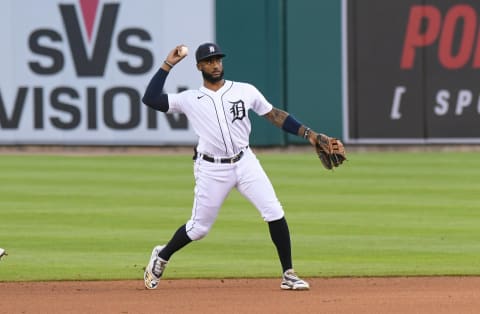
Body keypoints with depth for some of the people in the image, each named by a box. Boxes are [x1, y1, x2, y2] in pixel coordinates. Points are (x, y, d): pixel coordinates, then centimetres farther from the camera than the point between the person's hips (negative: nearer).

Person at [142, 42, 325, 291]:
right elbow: (150, 99, -6)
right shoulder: (189, 99, 1)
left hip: (245, 162, 2)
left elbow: (275, 115, 8)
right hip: (211, 170, -2)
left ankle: (288, 275, -4)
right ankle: (161, 256, 32)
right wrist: (167, 65, -7)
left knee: (274, 213, -12)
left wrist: (308, 133, 0)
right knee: (198, 228, 4)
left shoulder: (245, 91, 4)